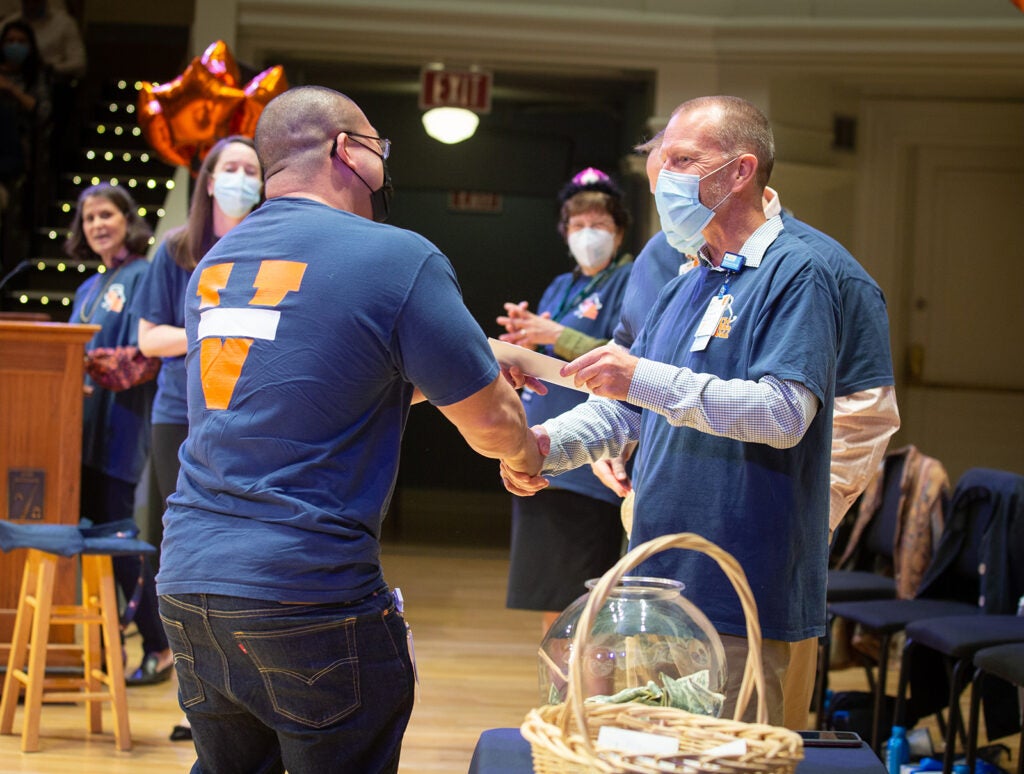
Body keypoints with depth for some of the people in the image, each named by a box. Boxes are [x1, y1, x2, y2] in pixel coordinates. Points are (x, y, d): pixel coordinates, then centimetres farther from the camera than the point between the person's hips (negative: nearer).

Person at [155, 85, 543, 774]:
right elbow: (491, 424, -3)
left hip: (187, 580, 7)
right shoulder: (398, 258, -7)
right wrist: (527, 456, 21)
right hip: (307, 588, -7)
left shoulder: (216, 261, 14)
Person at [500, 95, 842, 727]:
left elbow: (784, 414, -22)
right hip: (662, 582, 8)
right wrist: (545, 443, 0)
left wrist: (645, 378, -25)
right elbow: (624, 409, 20)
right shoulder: (683, 290, 18)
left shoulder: (796, 273, -9)